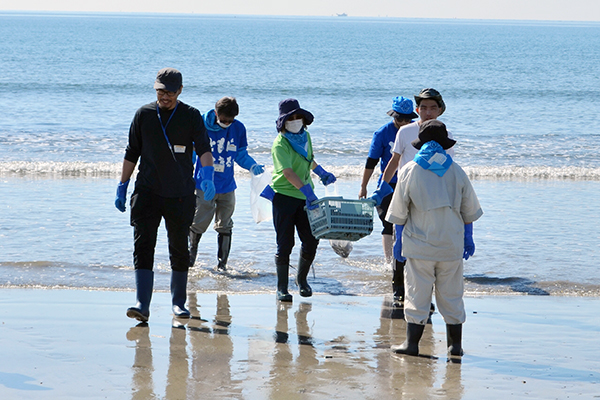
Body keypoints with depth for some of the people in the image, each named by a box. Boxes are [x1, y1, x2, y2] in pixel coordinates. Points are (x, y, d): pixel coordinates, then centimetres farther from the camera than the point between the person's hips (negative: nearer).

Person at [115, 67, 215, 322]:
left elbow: (203, 148, -12)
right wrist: (122, 187, 11)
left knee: (179, 250, 7)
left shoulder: (191, 116, 2)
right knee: (143, 246, -11)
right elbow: (132, 154, 14)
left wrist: (207, 174, -30)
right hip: (147, 192, 1)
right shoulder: (144, 114, 7)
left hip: (181, 195, -1)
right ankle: (142, 305, -16)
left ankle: (178, 302, 19)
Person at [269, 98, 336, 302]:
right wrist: (306, 191, -40)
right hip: (284, 196, -6)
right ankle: (282, 287, 6)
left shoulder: (305, 136, 8)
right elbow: (288, 172, -29)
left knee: (311, 240, 2)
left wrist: (321, 173, 38)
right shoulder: (280, 144, -16)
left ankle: (302, 279, 24)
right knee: (285, 243, -4)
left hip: (305, 196, 6)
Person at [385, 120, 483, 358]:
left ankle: (412, 343, 3)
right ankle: (455, 344, 12)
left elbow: (399, 212, 1)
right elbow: (469, 211, 9)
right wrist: (468, 238, 20)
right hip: (451, 244, 2)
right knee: (451, 295, 9)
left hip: (420, 245, -2)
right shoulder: (456, 171, 3)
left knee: (417, 294, 2)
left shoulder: (409, 171, -3)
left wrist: (400, 239, 11)